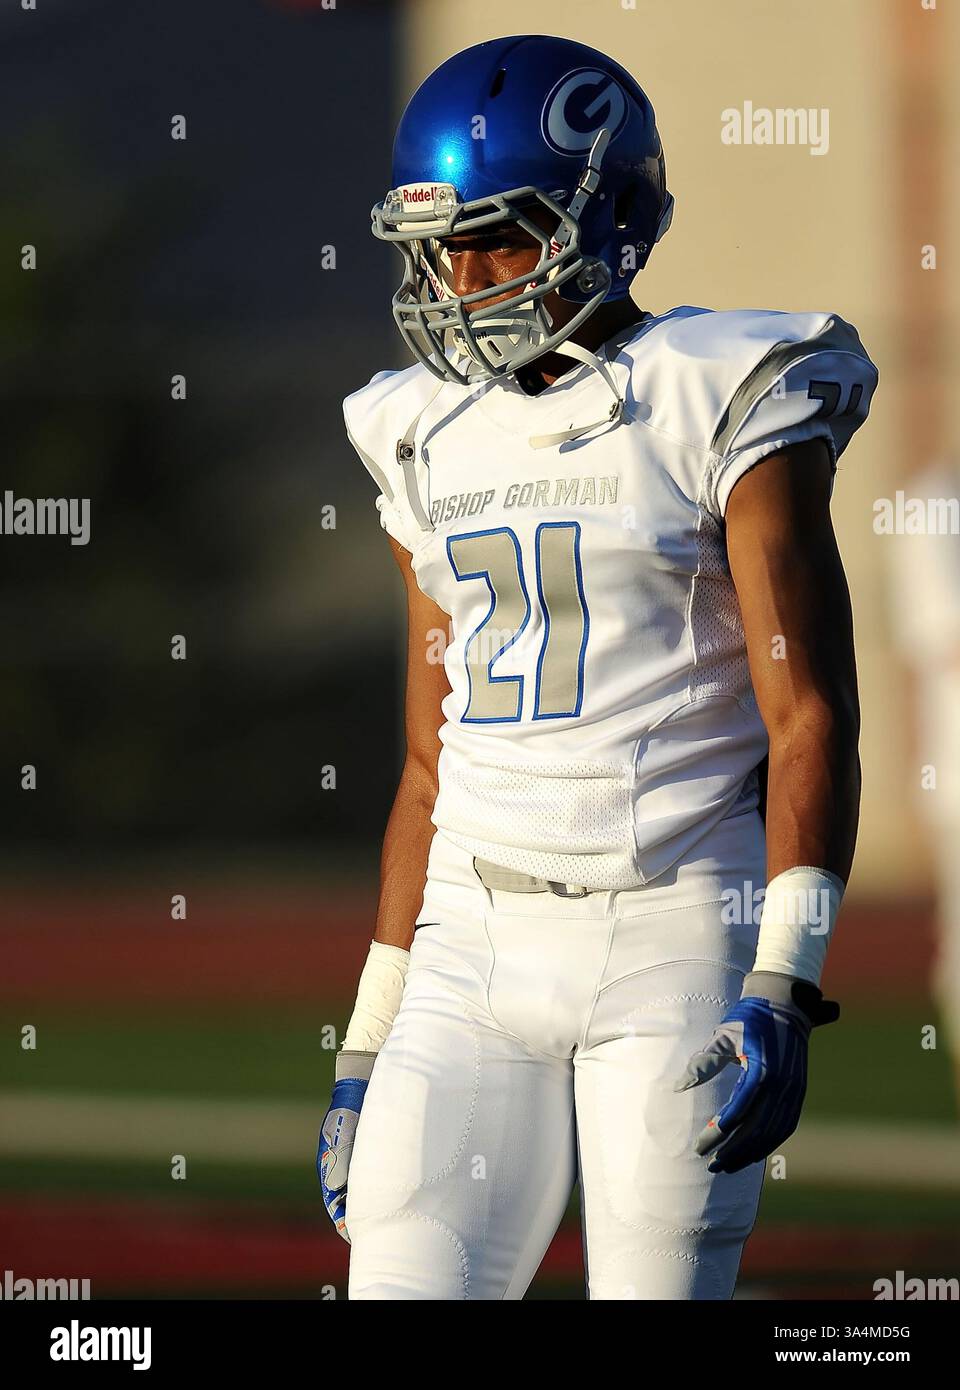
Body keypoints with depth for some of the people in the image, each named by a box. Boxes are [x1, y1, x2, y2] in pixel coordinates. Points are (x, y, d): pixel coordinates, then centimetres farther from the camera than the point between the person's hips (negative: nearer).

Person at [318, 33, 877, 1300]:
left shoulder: (725, 411, -5)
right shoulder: (438, 444, 13)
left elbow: (811, 720, -11)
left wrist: (781, 995, -21)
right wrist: (367, 1053, 15)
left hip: (676, 940, -5)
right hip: (478, 951, 5)